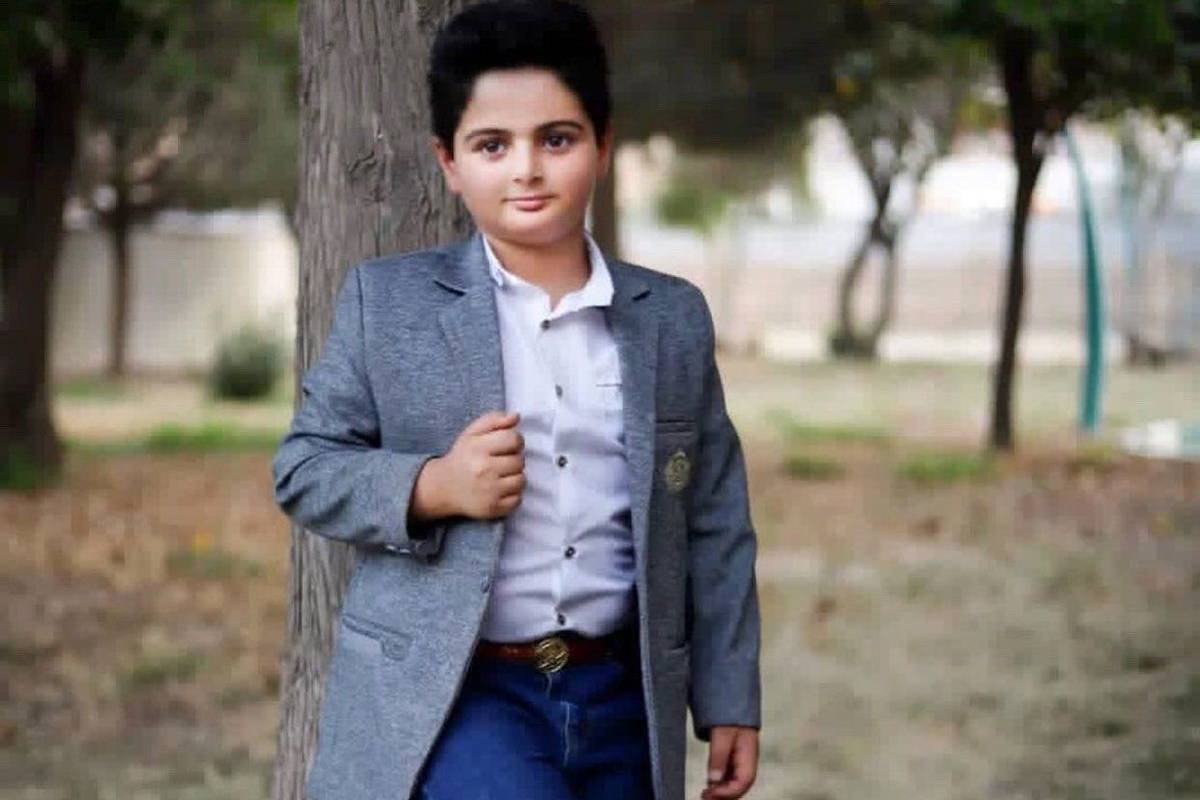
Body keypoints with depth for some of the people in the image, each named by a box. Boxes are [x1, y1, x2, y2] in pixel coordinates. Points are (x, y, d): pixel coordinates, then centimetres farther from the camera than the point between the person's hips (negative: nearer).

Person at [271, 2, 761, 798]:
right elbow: (304, 467, 2)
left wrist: (728, 702, 8)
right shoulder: (385, 301, 1)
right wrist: (431, 488, -16)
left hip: (615, 701, 4)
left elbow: (715, 524, 11)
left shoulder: (673, 318, 8)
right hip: (445, 696, -4)